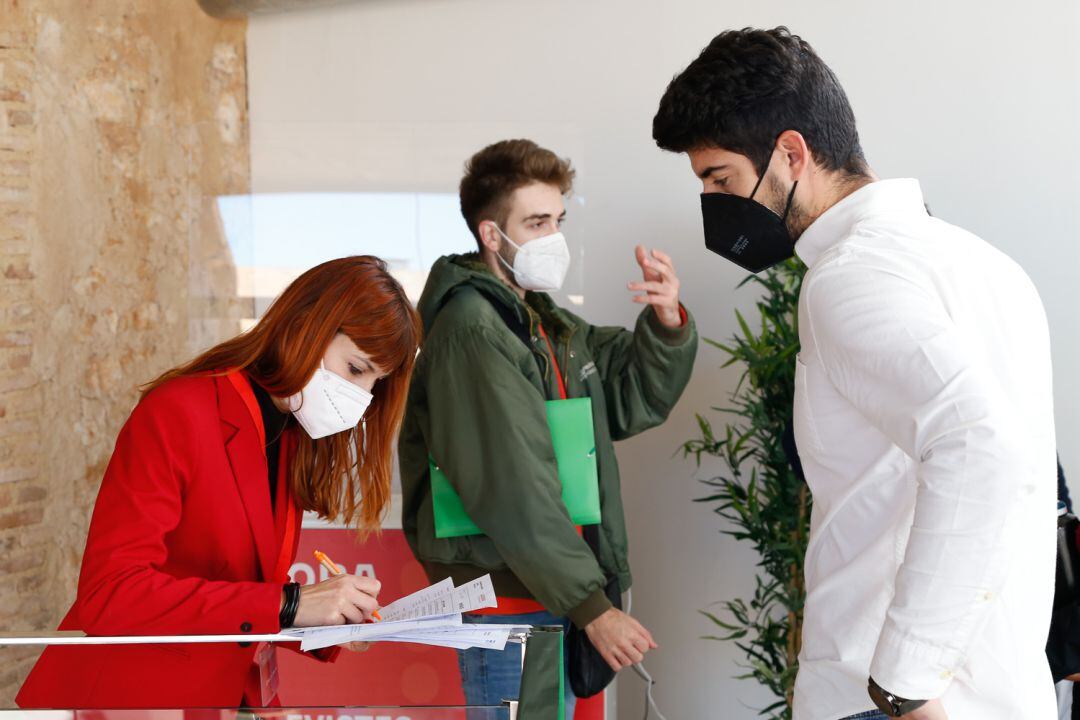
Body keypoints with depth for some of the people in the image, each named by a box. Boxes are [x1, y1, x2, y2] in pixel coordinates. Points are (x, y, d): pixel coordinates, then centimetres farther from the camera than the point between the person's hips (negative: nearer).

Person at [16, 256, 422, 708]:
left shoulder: (294, 441, 9)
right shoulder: (178, 413, -12)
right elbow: (108, 595, -20)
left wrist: (329, 625, -7)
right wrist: (286, 605, -23)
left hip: (236, 694, 6)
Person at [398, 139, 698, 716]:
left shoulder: (548, 322, 15)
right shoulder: (471, 330, -15)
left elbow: (634, 400, 16)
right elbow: (515, 492, -20)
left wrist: (666, 323, -4)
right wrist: (592, 606, -20)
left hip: (556, 602, 9)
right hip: (506, 603, -9)